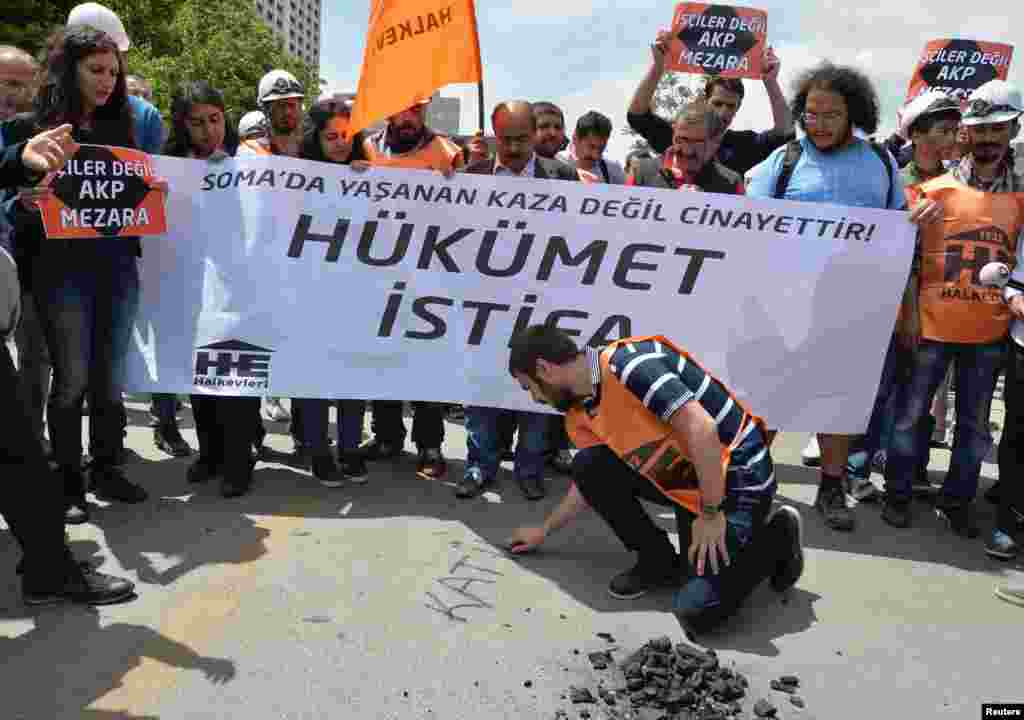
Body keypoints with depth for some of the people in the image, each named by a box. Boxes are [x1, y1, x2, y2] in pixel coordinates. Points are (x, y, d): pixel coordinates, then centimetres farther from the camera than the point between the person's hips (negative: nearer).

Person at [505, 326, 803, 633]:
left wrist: (711, 515, -22)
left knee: (697, 609, -14)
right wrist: (544, 531, 29)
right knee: (588, 467, -4)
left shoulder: (626, 363, -25)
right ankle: (658, 560, 10)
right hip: (686, 481, 8)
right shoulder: (581, 412, 4)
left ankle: (776, 538, 10)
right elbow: (590, 484, 20)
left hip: (738, 477, -8)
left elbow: (701, 428, -30)